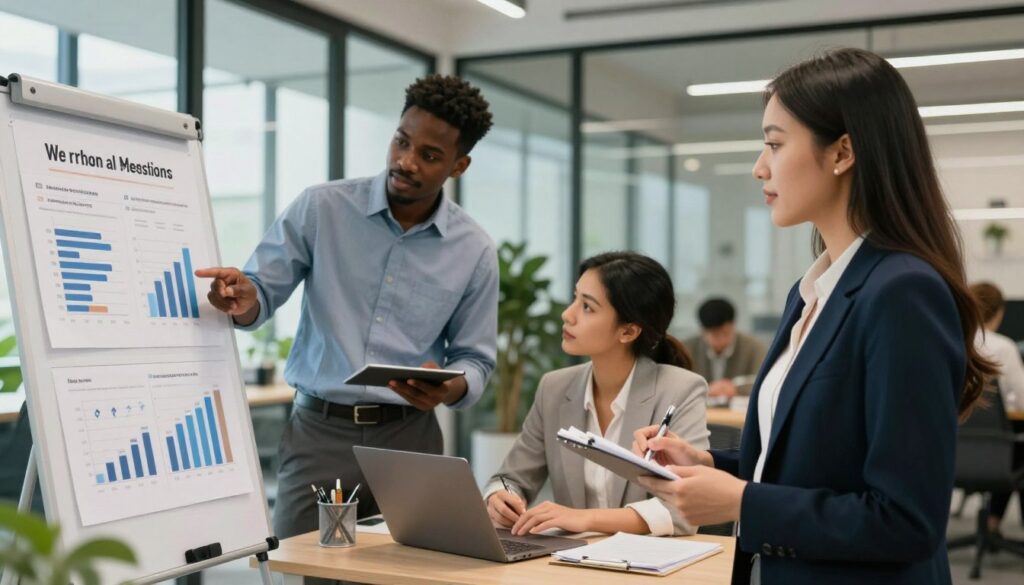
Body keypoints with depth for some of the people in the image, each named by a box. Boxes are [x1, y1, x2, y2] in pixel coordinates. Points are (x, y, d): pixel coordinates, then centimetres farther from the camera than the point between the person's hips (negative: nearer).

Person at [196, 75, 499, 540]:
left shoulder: (475, 252, 0)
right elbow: (261, 296, 3)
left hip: (408, 437, 1)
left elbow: (474, 360, 6)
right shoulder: (321, 208, -3)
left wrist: (449, 389, -16)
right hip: (318, 431, -1)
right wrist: (242, 300, -21)